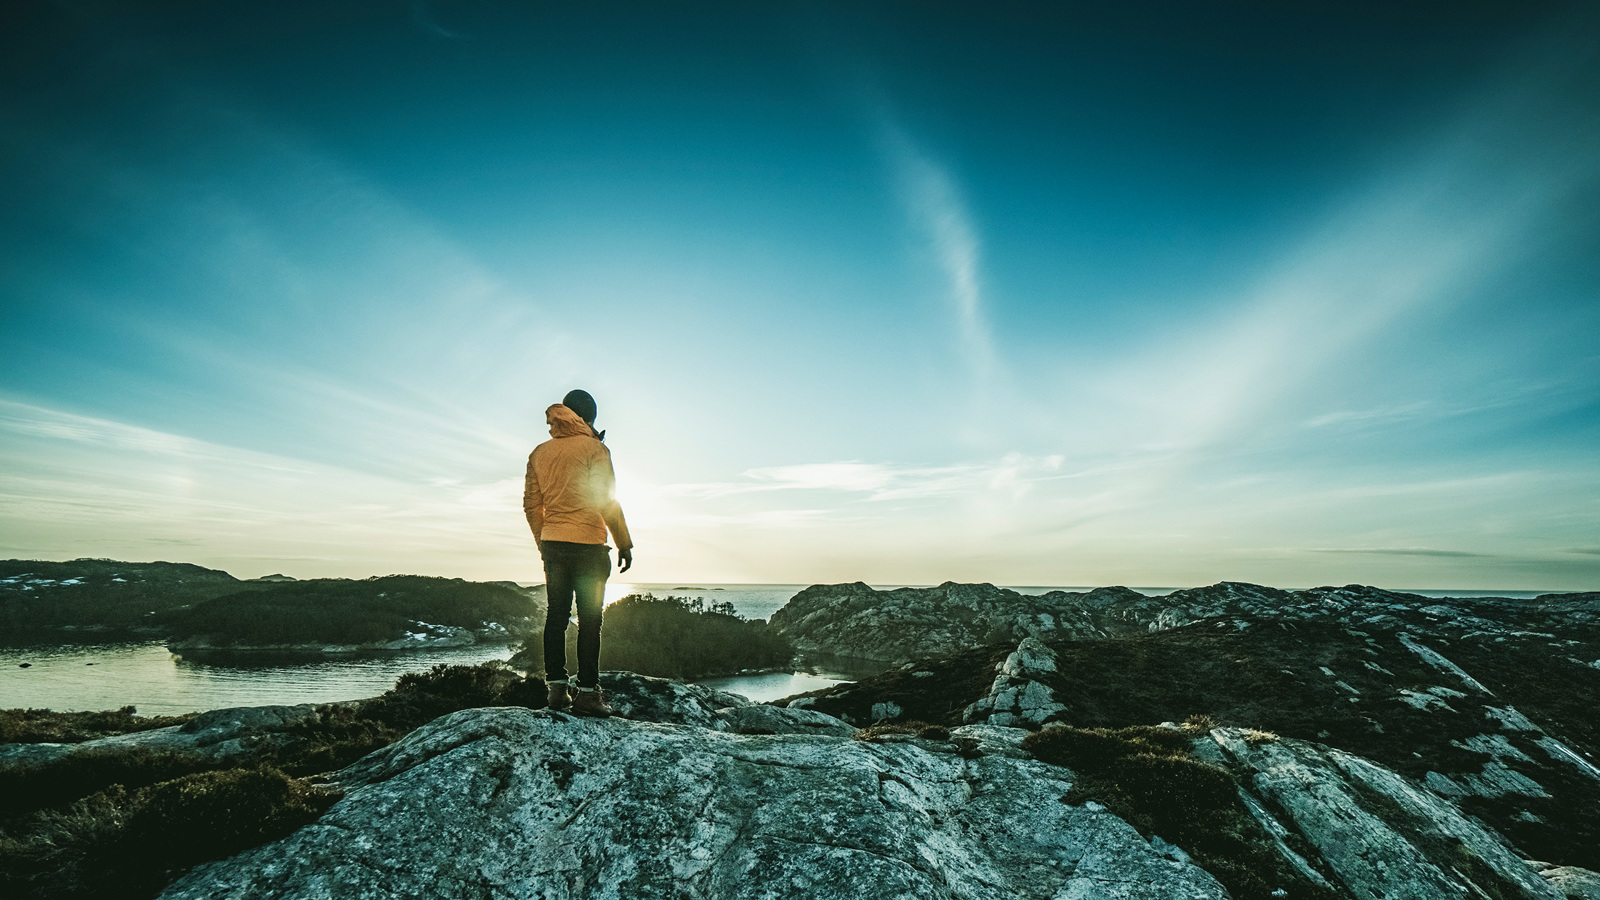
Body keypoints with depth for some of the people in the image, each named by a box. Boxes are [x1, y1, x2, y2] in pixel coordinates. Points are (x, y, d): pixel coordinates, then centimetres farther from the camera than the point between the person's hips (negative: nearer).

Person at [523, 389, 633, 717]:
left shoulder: (539, 452, 11)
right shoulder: (594, 448, -7)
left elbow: (531, 504, 12)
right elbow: (607, 502, -11)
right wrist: (624, 544, -5)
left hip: (552, 544, 6)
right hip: (587, 545, -6)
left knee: (556, 616, 11)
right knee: (589, 619, -1)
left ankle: (557, 687, 14)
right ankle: (587, 692, 1)